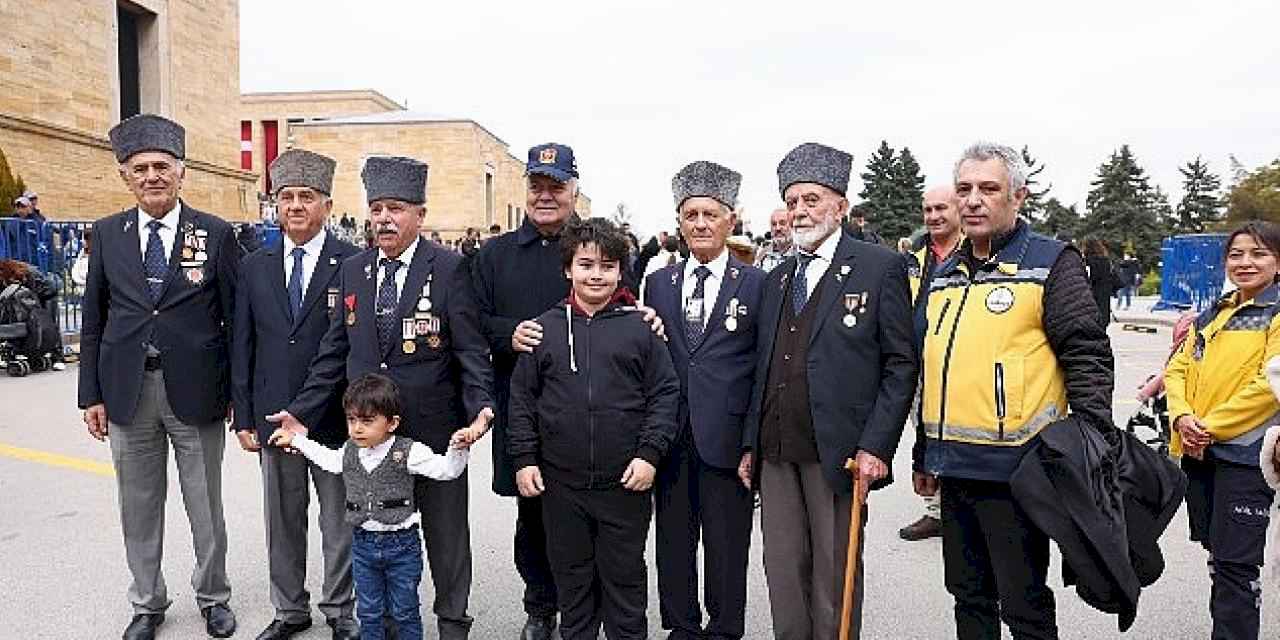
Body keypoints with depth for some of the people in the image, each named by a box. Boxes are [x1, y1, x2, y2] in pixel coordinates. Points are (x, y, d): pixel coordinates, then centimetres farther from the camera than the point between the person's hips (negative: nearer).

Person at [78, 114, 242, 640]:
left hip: (196, 392, -2)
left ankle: (213, 597, 32)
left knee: (206, 508, 11)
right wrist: (91, 394, 4)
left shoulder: (217, 234, -4)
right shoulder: (107, 233, 4)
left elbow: (236, 318, -3)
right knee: (139, 509, 15)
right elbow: (93, 321, 7)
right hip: (127, 393, 3)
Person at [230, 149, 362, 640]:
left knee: (339, 521, 8)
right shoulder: (254, 267, 7)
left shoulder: (353, 264, -6)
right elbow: (242, 347, 8)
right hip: (274, 417, 4)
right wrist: (244, 417, 4)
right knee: (282, 521, 16)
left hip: (335, 418, -4)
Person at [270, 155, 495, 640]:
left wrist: (480, 406, -25)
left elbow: (471, 350, -11)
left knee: (445, 532, 11)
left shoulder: (449, 269, -8)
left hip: (434, 430, -4)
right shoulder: (352, 270, 6)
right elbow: (335, 351, 9)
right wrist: (303, 412, 4)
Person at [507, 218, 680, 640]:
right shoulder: (544, 328, 3)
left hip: (625, 483, -1)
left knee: (625, 579, 12)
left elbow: (664, 394, 0)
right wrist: (524, 458, 1)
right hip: (561, 484, 2)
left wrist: (650, 453, -8)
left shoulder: (639, 327, -1)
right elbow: (522, 397, 6)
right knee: (571, 580, 16)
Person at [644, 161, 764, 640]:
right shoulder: (658, 282, 9)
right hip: (670, 437, 3)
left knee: (727, 546, 8)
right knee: (673, 541, 14)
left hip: (726, 438, -3)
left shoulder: (756, 284, -1)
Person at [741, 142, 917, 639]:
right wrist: (751, 444, 11)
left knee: (834, 576, 6)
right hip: (775, 453, 5)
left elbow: (901, 364, -5)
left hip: (837, 454, -5)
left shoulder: (880, 267, -2)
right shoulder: (777, 278, 16)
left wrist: (875, 447, -13)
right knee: (783, 572, 12)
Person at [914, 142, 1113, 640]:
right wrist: (923, 454, 19)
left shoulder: (1052, 263, -5)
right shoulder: (945, 274, 13)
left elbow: (1089, 357, -10)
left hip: (1014, 467, -6)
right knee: (968, 597, 19)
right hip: (954, 468, 6)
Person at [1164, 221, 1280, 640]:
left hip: (1244, 452, -7)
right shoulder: (1212, 316, 15)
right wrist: (1183, 417, -8)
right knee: (1216, 554, 17)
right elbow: (1178, 369, 10)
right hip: (1198, 451, 7)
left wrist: (1211, 426, -15)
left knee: (1234, 563, -4)